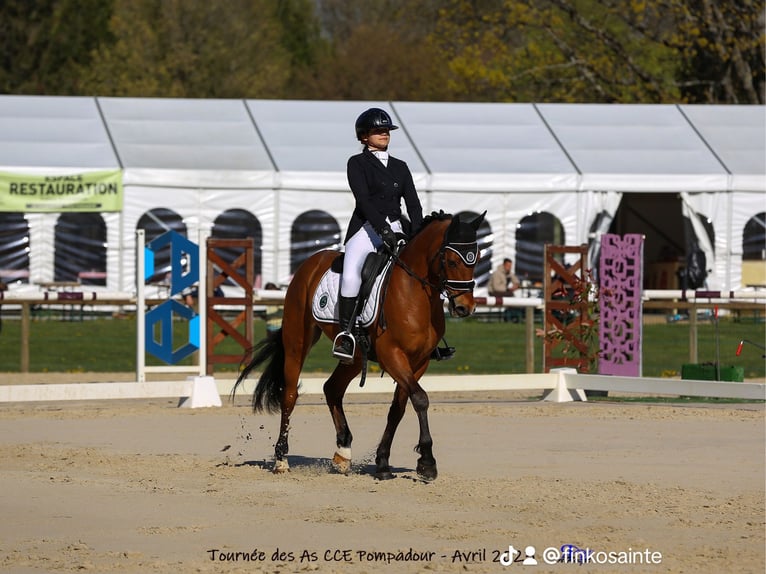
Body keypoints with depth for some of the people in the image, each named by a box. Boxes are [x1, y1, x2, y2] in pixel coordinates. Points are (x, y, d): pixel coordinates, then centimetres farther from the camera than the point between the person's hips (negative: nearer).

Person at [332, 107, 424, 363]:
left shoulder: (400, 167, 18)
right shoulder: (357, 163, 4)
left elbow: (413, 203, 10)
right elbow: (363, 199, -9)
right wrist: (383, 229, -21)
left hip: (395, 229, 5)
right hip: (366, 227, -5)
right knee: (351, 274, -30)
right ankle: (345, 334, -26)